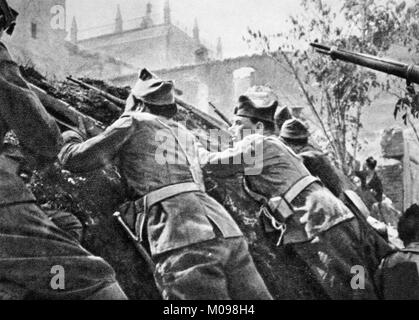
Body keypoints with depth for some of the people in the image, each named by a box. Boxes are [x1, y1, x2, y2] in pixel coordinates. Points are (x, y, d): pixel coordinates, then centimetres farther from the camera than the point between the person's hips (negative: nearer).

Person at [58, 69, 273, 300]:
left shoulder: (134, 122, 13)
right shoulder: (185, 134, 29)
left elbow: (77, 160, 13)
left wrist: (68, 138, 37)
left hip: (183, 241, -6)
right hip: (227, 231, 6)